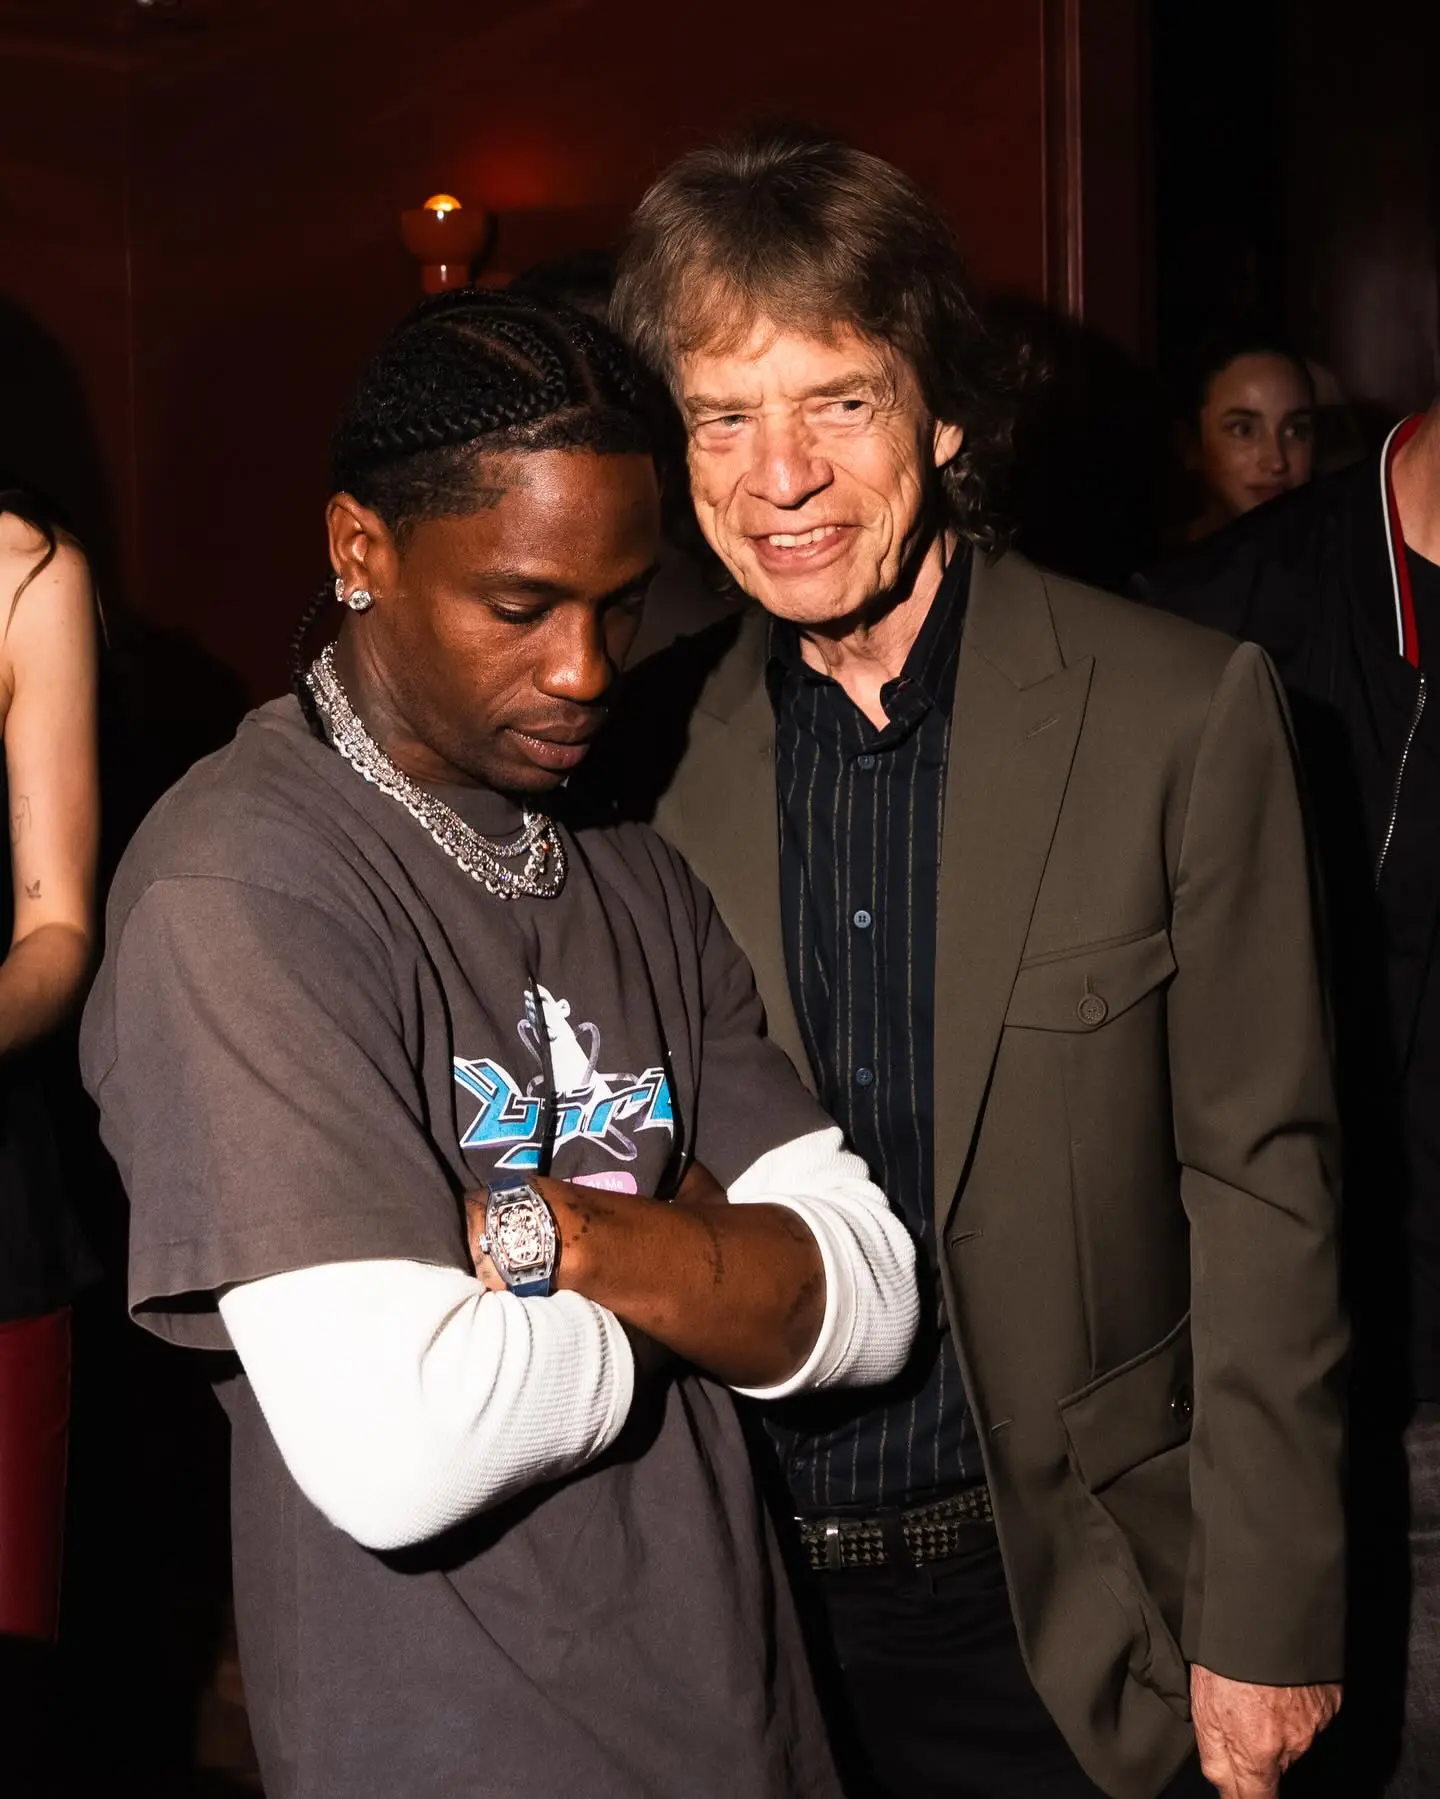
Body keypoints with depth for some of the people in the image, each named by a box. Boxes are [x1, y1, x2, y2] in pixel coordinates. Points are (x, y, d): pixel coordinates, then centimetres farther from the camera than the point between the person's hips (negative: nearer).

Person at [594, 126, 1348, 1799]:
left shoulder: (1183, 711, -11)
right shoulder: (648, 746, -2)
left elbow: (1261, 1191, -8)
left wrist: (1266, 1625, -8)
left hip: (1069, 1599, -2)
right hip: (731, 1591, 3)